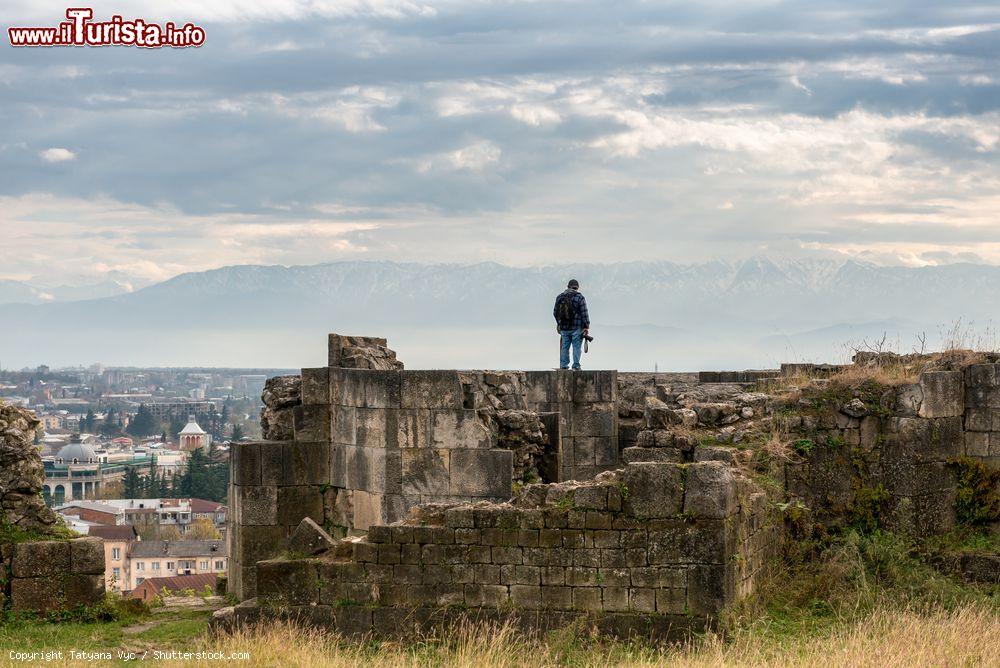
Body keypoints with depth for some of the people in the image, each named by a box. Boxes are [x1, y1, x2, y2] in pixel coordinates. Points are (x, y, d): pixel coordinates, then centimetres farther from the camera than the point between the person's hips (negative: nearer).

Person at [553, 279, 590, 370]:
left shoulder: (559, 297, 7)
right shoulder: (580, 298, -7)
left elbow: (555, 313, 15)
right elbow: (584, 314, -9)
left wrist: (559, 323, 29)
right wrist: (587, 326, -4)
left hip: (564, 328, 4)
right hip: (576, 328, -4)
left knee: (564, 347, 10)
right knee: (576, 347, 0)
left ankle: (564, 365, 11)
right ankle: (576, 366, -1)